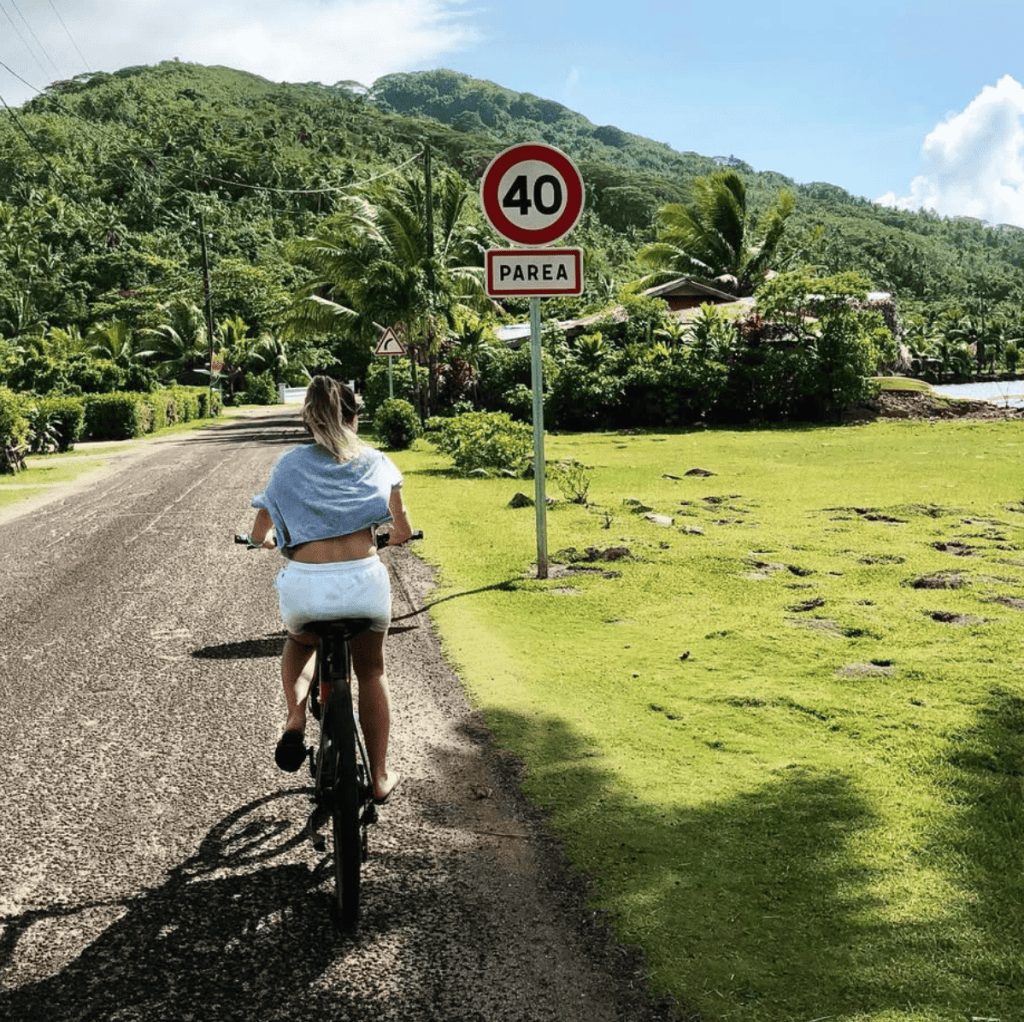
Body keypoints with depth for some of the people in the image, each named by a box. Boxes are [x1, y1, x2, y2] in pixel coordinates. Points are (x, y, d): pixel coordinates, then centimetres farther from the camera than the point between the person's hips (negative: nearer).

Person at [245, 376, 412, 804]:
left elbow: (259, 535, 11)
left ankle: (295, 720, 11)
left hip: (305, 588, 0)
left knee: (300, 643, 35)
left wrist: (268, 541, 34)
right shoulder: (374, 461, 11)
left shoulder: (290, 463, 10)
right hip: (364, 581, 0)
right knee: (371, 671, 26)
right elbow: (403, 531, 7)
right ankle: (380, 777, 29)